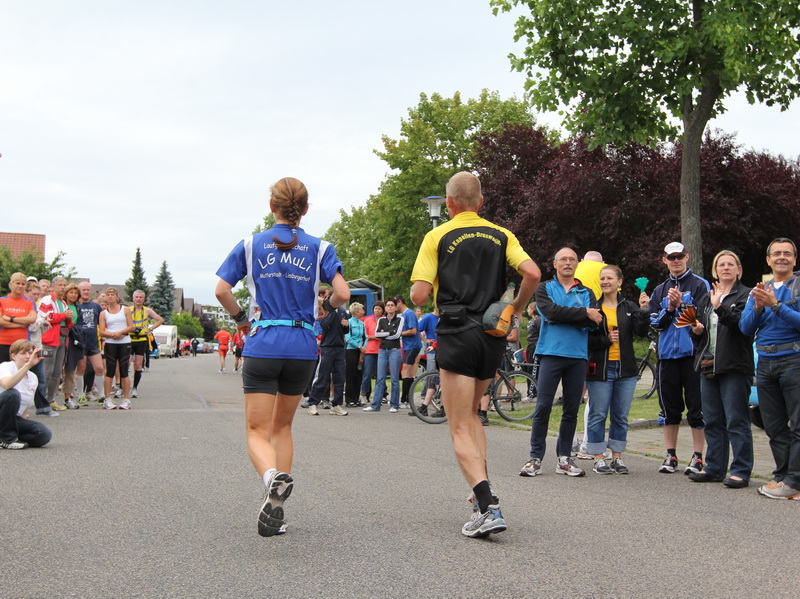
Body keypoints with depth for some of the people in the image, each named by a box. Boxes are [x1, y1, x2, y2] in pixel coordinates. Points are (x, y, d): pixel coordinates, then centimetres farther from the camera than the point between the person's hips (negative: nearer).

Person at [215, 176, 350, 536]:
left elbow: (222, 290, -4)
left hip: (262, 345, -2)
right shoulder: (319, 248, 3)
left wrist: (240, 319, 13)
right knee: (282, 427, 18)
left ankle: (272, 478, -31)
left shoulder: (251, 244, 3)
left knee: (258, 432, 2)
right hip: (303, 348, 2)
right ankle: (275, 511, 14)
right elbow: (343, 294, -7)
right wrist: (327, 308, 14)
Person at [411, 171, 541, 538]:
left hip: (457, 335, -4)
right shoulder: (501, 235, 9)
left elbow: (419, 296, -9)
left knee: (460, 428, -3)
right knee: (470, 414, 25)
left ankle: (488, 507, -17)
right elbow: (532, 273, -6)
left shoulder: (437, 237, -1)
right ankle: (482, 487, 17)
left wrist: (431, 291, 14)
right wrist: (515, 310, 9)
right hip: (493, 336, 5)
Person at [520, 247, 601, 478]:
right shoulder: (545, 289, 9)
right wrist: (585, 313, -9)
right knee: (543, 407, -6)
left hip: (578, 356, 3)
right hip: (551, 353, -3)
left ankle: (564, 458, 14)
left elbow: (594, 322, -3)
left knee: (572, 410, 6)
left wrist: (563, 317, -13)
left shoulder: (586, 292, 15)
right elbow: (551, 312, -12)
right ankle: (535, 458, 1)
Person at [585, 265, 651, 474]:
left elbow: (641, 331, -5)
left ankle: (617, 457, 17)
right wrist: (605, 340, -14)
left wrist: (644, 311, -17)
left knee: (621, 416, 8)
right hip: (600, 368, -3)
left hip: (626, 369, 3)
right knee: (598, 415, 0)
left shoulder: (630, 308, 9)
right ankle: (598, 458, 8)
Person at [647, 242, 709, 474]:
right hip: (667, 355, 5)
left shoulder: (700, 284, 2)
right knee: (670, 407, 9)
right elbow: (656, 323, 9)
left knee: (696, 407, -3)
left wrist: (681, 304, -18)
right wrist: (669, 309, -7)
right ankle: (671, 456, 16)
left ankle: (697, 457, 3)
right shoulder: (659, 291, 16)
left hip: (693, 353, -4)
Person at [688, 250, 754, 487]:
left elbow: (743, 324, -17)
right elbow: (700, 327, 25)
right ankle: (714, 468, 18)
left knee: (736, 421, -6)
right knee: (712, 421, 11)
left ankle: (741, 471, -1)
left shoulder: (745, 295, -2)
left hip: (734, 367, -7)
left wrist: (720, 308, -28)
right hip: (708, 365, 7)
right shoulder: (707, 298, 19)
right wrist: (697, 330, 2)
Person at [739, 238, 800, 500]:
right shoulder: (759, 290, 15)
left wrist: (776, 305, -21)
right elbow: (745, 328, 7)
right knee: (775, 427, 9)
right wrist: (757, 306, -10)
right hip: (766, 364, 6)